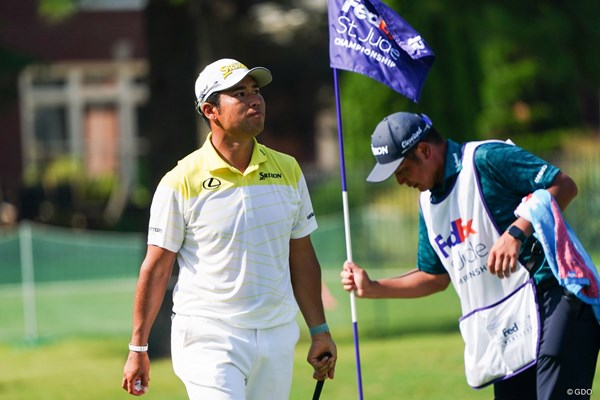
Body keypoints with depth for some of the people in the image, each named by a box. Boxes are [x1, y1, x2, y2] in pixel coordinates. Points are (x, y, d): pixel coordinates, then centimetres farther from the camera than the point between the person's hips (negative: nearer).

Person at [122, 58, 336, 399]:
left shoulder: (288, 170, 7)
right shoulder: (181, 183, -6)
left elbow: (302, 258, 14)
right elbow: (156, 269, -2)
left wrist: (320, 332, 12)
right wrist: (138, 349, 0)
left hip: (278, 336, 5)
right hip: (209, 340, -5)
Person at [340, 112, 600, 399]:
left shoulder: (485, 158, -7)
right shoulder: (428, 203, 20)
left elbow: (564, 185, -13)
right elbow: (435, 277, 30)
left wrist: (516, 231, -23)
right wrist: (372, 288, 20)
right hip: (503, 331, 9)